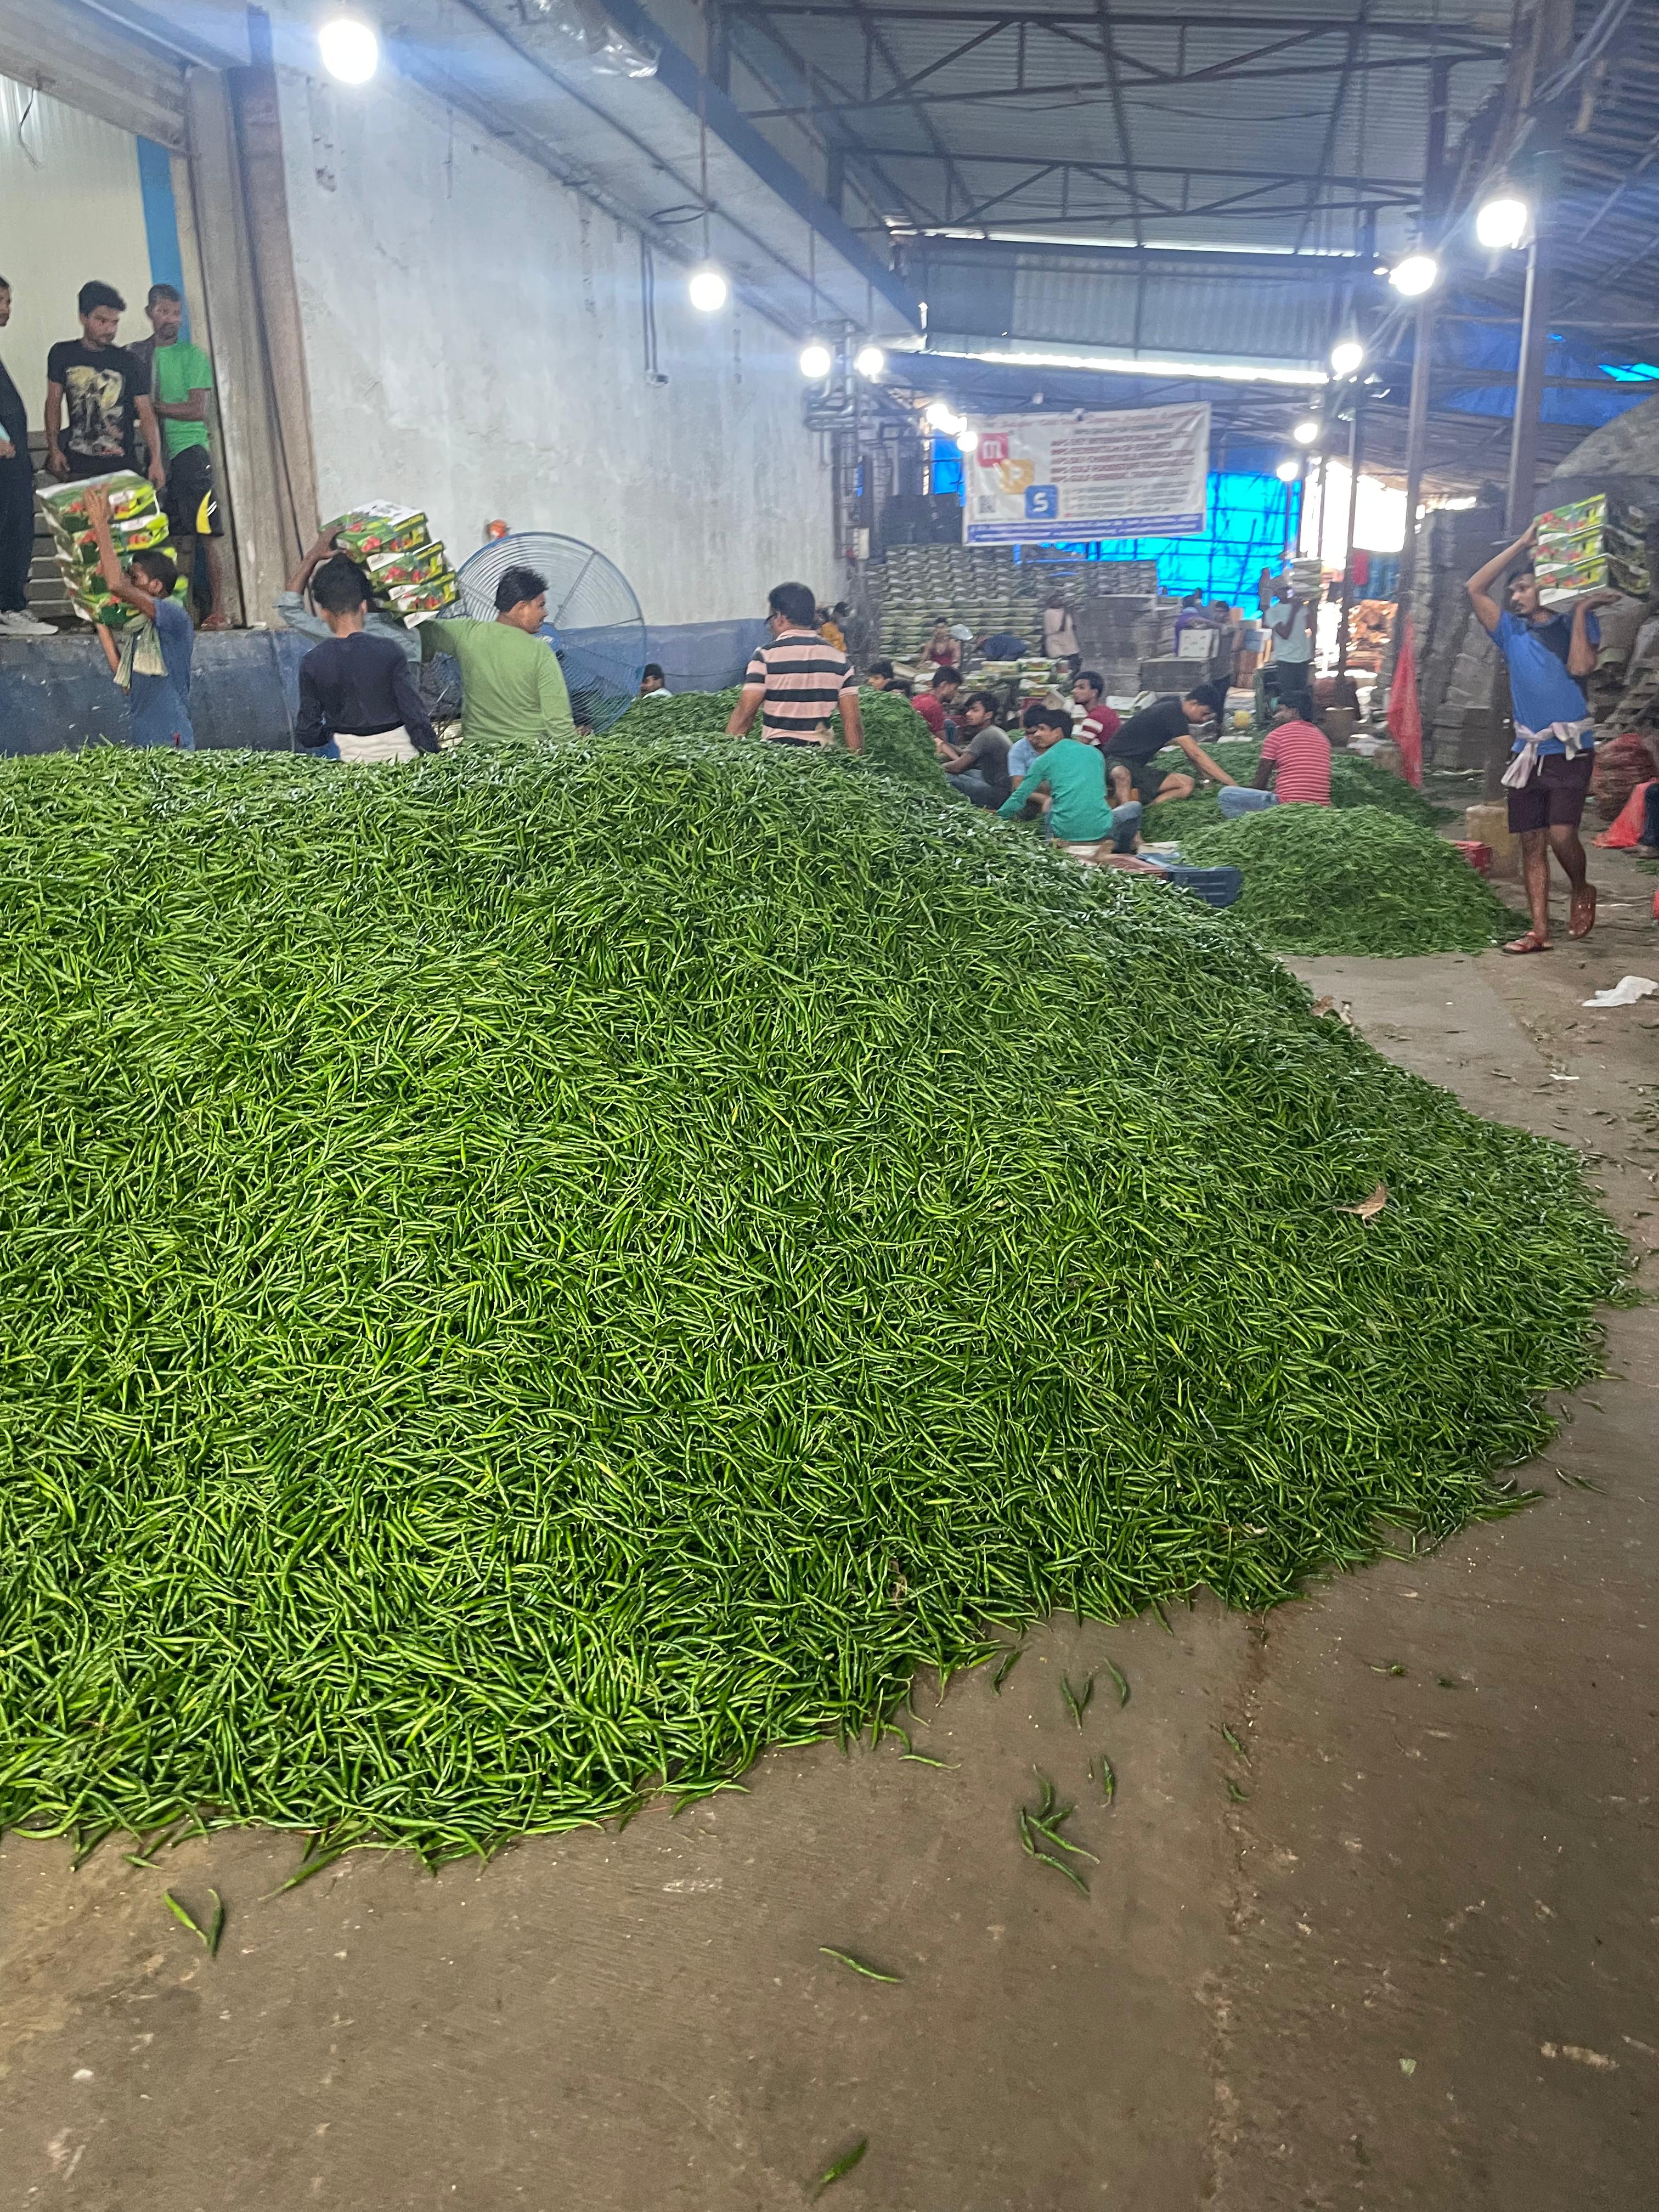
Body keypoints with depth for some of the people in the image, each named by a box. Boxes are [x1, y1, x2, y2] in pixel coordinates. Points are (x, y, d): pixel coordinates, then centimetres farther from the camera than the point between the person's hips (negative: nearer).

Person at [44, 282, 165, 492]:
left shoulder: (125, 360, 2)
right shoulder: (62, 354, 5)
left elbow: (146, 413, -4)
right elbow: (53, 403, 9)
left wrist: (156, 460, -16)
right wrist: (54, 449, -1)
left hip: (122, 465, -1)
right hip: (76, 466, 1)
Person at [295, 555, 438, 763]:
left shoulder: (312, 663, -10)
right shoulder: (389, 651, -15)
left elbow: (308, 734, -5)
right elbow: (414, 714, -13)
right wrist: (434, 754, 0)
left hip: (348, 755, 0)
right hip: (399, 751, 0)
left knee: (301, 739, 30)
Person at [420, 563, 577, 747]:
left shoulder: (467, 634, 0)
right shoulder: (541, 653, -12)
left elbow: (424, 631, 22)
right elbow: (559, 723, -14)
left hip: (475, 745, 5)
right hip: (533, 750, -4)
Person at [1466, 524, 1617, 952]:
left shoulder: (1575, 625, 6)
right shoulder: (1512, 632, 13)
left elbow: (1580, 666, -13)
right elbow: (1475, 588, 4)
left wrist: (1581, 611, -6)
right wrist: (1521, 545, 5)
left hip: (1569, 750, -4)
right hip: (1528, 752, 4)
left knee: (1561, 835, -17)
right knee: (1531, 843, 1)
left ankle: (1582, 890, 13)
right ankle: (1539, 931, 5)